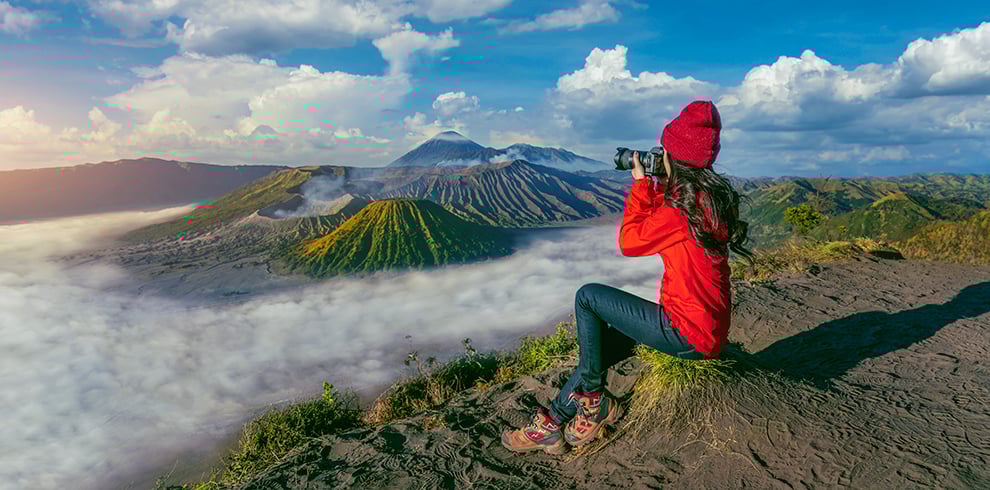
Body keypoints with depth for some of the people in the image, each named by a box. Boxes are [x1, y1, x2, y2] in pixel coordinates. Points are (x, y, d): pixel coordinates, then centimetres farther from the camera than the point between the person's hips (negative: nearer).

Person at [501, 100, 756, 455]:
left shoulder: (686, 205, -21)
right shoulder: (711, 197, 9)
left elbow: (629, 241, -12)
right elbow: (658, 228, 22)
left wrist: (641, 183, -3)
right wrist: (656, 186, 15)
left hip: (689, 334, -10)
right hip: (710, 327, 10)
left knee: (588, 296, -6)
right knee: (603, 341, 14)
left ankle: (593, 401, 7)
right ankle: (552, 424, 20)